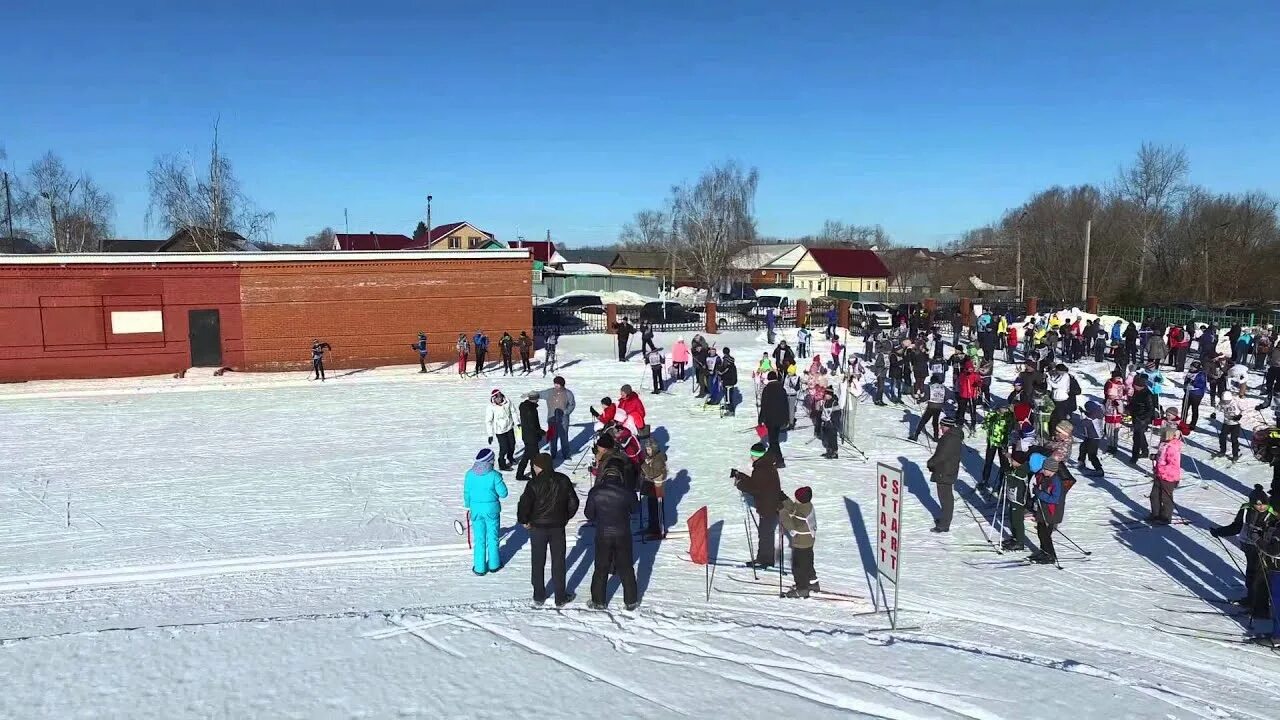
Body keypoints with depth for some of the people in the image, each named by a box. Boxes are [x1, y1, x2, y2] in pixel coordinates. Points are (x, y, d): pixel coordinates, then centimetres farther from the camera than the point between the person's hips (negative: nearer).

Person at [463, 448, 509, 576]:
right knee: (493, 538, 15)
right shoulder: (494, 475, -17)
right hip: (492, 509, -2)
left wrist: (468, 507, 16)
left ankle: (479, 568, 19)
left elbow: (466, 493, 1)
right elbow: (503, 493, -13)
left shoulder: (470, 474, -8)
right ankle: (493, 564, 28)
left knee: (479, 539, 12)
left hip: (476, 509, 2)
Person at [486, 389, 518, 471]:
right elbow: (488, 421, -17)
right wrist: (490, 434, -16)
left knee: (512, 444, 21)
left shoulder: (507, 402, -13)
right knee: (504, 448, -2)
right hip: (500, 431, -5)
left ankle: (510, 458, 50)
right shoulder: (491, 408, -23)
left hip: (510, 428, 5)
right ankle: (502, 465, 21)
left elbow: (513, 412, 4)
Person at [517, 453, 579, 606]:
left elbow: (524, 504, -20)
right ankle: (560, 597, 18)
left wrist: (524, 521, -3)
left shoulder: (534, 483, -17)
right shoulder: (563, 480, -4)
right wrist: (566, 517, 16)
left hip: (538, 528, -2)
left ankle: (539, 595, 23)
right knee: (558, 562, 12)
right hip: (558, 527, 2)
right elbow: (573, 502, 2)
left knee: (537, 562, 14)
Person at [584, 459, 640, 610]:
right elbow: (635, 509, 3)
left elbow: (589, 514, -3)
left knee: (601, 569, 15)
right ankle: (631, 601, 23)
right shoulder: (627, 492, -15)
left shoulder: (595, 492, -13)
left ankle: (598, 601, 22)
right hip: (623, 535, 0)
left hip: (602, 535, 0)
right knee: (626, 569, 15)